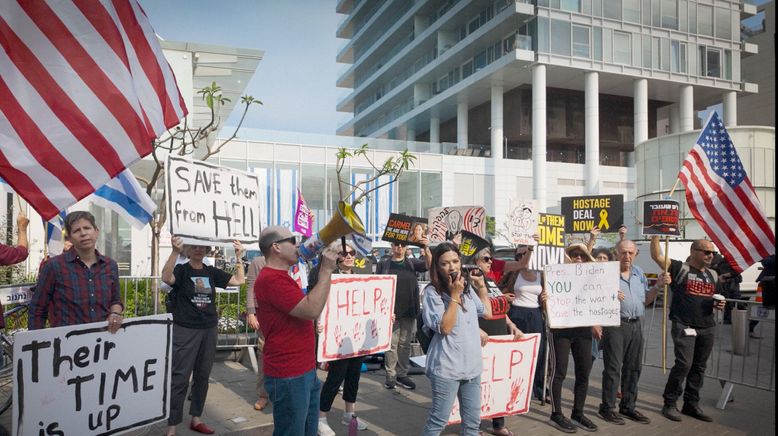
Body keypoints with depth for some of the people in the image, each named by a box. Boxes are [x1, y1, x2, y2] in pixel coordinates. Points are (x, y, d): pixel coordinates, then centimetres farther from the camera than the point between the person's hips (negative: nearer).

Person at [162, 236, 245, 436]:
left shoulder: (211, 272, 8)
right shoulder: (181, 270, -4)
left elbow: (239, 280, 6)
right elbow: (166, 278, -27)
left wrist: (239, 255, -2)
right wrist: (175, 251, -40)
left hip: (209, 330, 5)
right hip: (185, 331, -5)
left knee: (202, 376, 12)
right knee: (179, 378, -4)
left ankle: (196, 419, 26)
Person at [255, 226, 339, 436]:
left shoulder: (280, 277, 16)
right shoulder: (271, 279, -20)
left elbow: (308, 303, 21)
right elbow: (312, 310, -25)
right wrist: (326, 270, -20)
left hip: (304, 371, 10)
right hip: (289, 376, -10)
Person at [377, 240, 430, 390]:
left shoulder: (412, 263, 6)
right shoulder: (383, 263, 1)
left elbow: (429, 265, -11)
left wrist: (426, 249, -28)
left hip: (409, 311, 3)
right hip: (391, 311, -2)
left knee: (405, 344, 10)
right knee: (391, 344, 2)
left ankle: (402, 374, 20)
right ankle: (391, 376, 11)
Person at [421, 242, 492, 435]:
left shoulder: (467, 287, 8)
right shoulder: (432, 292, -12)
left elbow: (487, 312, 18)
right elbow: (444, 328, -19)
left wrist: (482, 286, 14)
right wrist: (454, 295, -21)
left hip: (472, 365, 7)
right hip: (447, 367, -6)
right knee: (439, 420, 0)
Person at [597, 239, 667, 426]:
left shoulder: (639, 273, 13)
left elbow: (645, 300, 18)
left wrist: (658, 286, 4)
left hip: (635, 325, 6)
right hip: (615, 325, -6)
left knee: (633, 368, 13)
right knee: (613, 368, -3)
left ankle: (628, 406, 26)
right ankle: (607, 408, 7)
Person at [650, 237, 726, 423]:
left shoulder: (713, 275, 15)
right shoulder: (680, 268, -4)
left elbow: (718, 299, 25)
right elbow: (657, 256, -16)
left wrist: (719, 305, 3)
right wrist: (656, 235, -20)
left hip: (707, 328, 7)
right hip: (684, 326, -6)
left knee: (699, 367, 11)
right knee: (683, 364, -12)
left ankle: (691, 404, 24)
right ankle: (670, 404, 1)